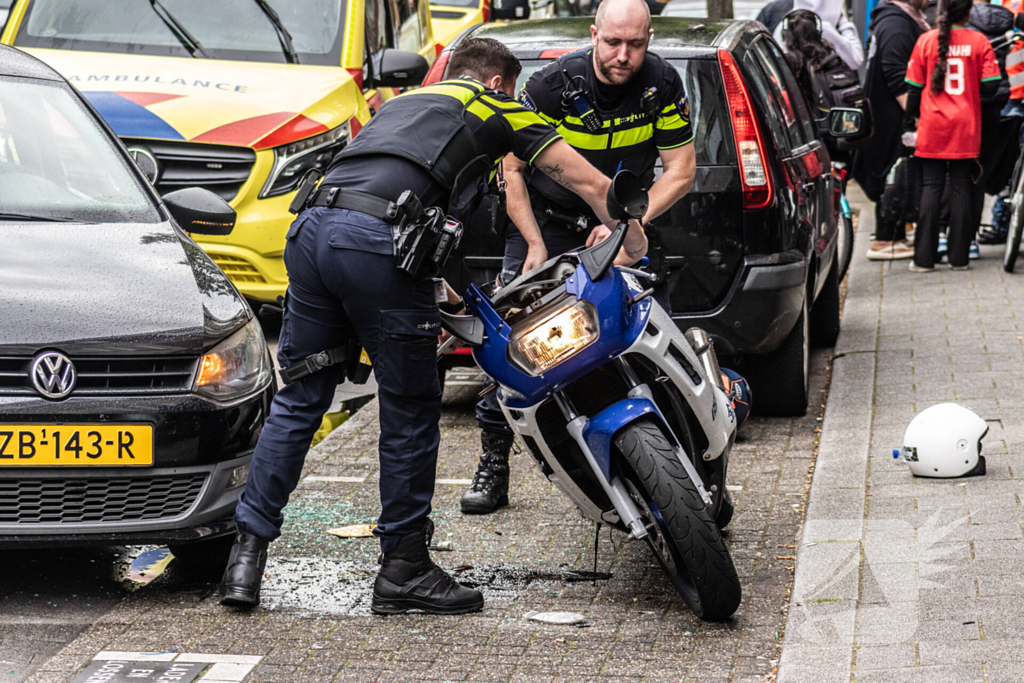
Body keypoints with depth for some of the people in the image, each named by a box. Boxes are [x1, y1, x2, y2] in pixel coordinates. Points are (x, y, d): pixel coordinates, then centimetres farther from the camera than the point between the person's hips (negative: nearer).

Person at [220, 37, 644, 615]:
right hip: (379, 241, -6)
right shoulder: (498, 109, 19)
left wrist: (440, 299, 38)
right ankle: (404, 569, 11)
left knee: (298, 400, 14)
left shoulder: (403, 102, 37)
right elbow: (592, 184, 18)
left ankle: (248, 551, 12)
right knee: (411, 412, 6)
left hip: (311, 230, 6)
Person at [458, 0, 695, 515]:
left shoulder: (661, 84, -11)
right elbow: (511, 167, -10)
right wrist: (536, 245, -17)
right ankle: (493, 465, 0)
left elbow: (681, 169, -5)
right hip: (543, 223, -1)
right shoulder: (553, 84, -18)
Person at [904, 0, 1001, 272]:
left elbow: (914, 87, 1)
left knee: (931, 188, 4)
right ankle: (959, 257, 6)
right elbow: (990, 86, -5)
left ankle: (924, 258, 1)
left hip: (932, 127, 0)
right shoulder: (979, 41, -3)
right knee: (961, 189, 6)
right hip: (966, 128, 0)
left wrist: (910, 122, 11)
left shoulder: (926, 41, -2)